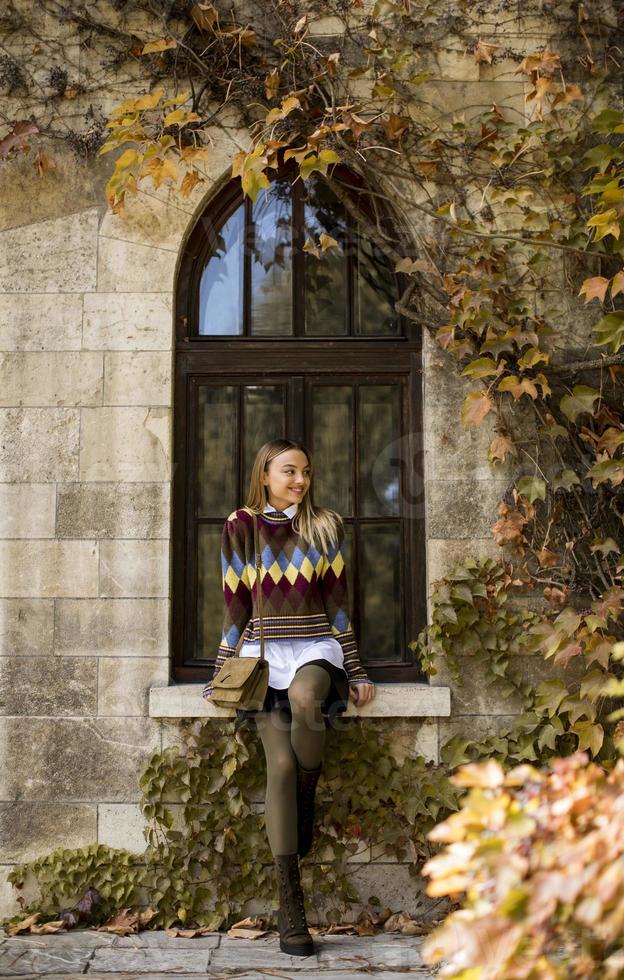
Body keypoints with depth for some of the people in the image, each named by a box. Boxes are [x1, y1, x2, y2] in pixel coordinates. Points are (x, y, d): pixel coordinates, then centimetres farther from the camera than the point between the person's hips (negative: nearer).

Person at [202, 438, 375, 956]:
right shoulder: (240, 527, 6)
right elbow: (236, 606, 9)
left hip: (315, 646, 0)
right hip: (264, 649, 0)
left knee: (305, 696, -37)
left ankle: (308, 799, -10)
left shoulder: (325, 527, 8)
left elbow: (337, 601, 9)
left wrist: (356, 671, 6)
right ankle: (290, 904, -11)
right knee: (280, 763, -16)